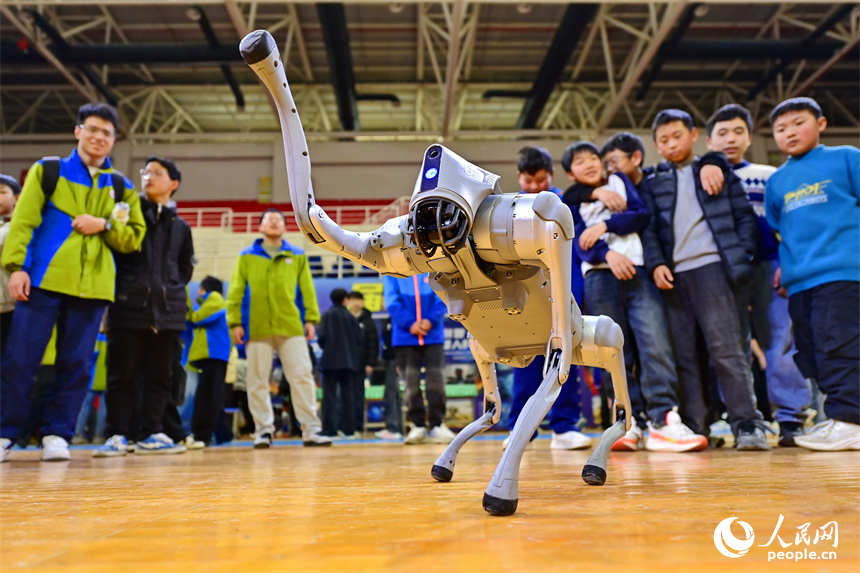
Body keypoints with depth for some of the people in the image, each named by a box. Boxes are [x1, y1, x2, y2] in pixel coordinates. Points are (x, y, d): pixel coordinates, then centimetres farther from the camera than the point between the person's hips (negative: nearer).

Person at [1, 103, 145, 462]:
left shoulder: (122, 187, 14)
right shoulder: (47, 170, 9)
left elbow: (134, 238, 11)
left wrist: (104, 225, -8)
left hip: (92, 285, 2)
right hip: (43, 279, -2)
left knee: (76, 364, 2)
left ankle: (57, 434, 11)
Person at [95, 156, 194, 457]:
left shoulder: (181, 227, 15)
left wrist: (173, 290, 10)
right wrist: (119, 286, -3)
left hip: (167, 311, 3)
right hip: (128, 306, -2)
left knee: (159, 376, 5)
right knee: (121, 374, 0)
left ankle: (150, 434, 13)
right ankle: (116, 435, 9)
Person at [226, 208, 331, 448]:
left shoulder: (298, 256, 13)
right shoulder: (247, 256, 10)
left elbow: (306, 290, 8)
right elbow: (236, 291, 5)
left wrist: (311, 319, 0)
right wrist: (235, 322, -3)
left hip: (291, 327, 0)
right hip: (257, 328, 0)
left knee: (302, 377, -3)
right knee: (258, 381, 4)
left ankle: (311, 430, 2)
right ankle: (264, 430, 13)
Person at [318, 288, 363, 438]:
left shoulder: (328, 315, -5)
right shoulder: (350, 316, 2)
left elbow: (321, 336, -13)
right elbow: (360, 339, 0)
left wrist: (325, 346, 7)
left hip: (331, 360, -2)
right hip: (348, 361, 3)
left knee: (330, 395, 0)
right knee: (348, 396, 10)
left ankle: (330, 430, -6)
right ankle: (349, 429, 9)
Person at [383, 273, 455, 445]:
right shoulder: (392, 273, 5)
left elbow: (442, 299, -1)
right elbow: (392, 302, -4)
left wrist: (431, 320, -17)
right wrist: (410, 324, -16)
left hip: (433, 336, 0)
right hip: (404, 337, 0)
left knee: (436, 379, -1)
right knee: (411, 381, 3)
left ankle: (437, 425, 8)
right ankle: (417, 426, 13)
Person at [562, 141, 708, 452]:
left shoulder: (620, 181, 21)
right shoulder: (571, 200, 18)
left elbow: (643, 214, 7)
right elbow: (579, 239, 0)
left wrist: (606, 224, -4)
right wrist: (608, 254, -18)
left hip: (637, 271, 0)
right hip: (600, 278, 0)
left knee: (655, 344, -16)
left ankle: (663, 421, -18)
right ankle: (630, 424, 3)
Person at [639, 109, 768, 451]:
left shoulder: (718, 171, 14)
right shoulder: (652, 184, 17)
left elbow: (745, 216, 10)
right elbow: (649, 229, 7)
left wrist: (742, 255, -2)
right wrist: (656, 264, -8)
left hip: (711, 267, -2)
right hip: (672, 275, 3)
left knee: (725, 348, -11)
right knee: (683, 355, 3)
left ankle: (747, 424, -5)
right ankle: (691, 428, 7)